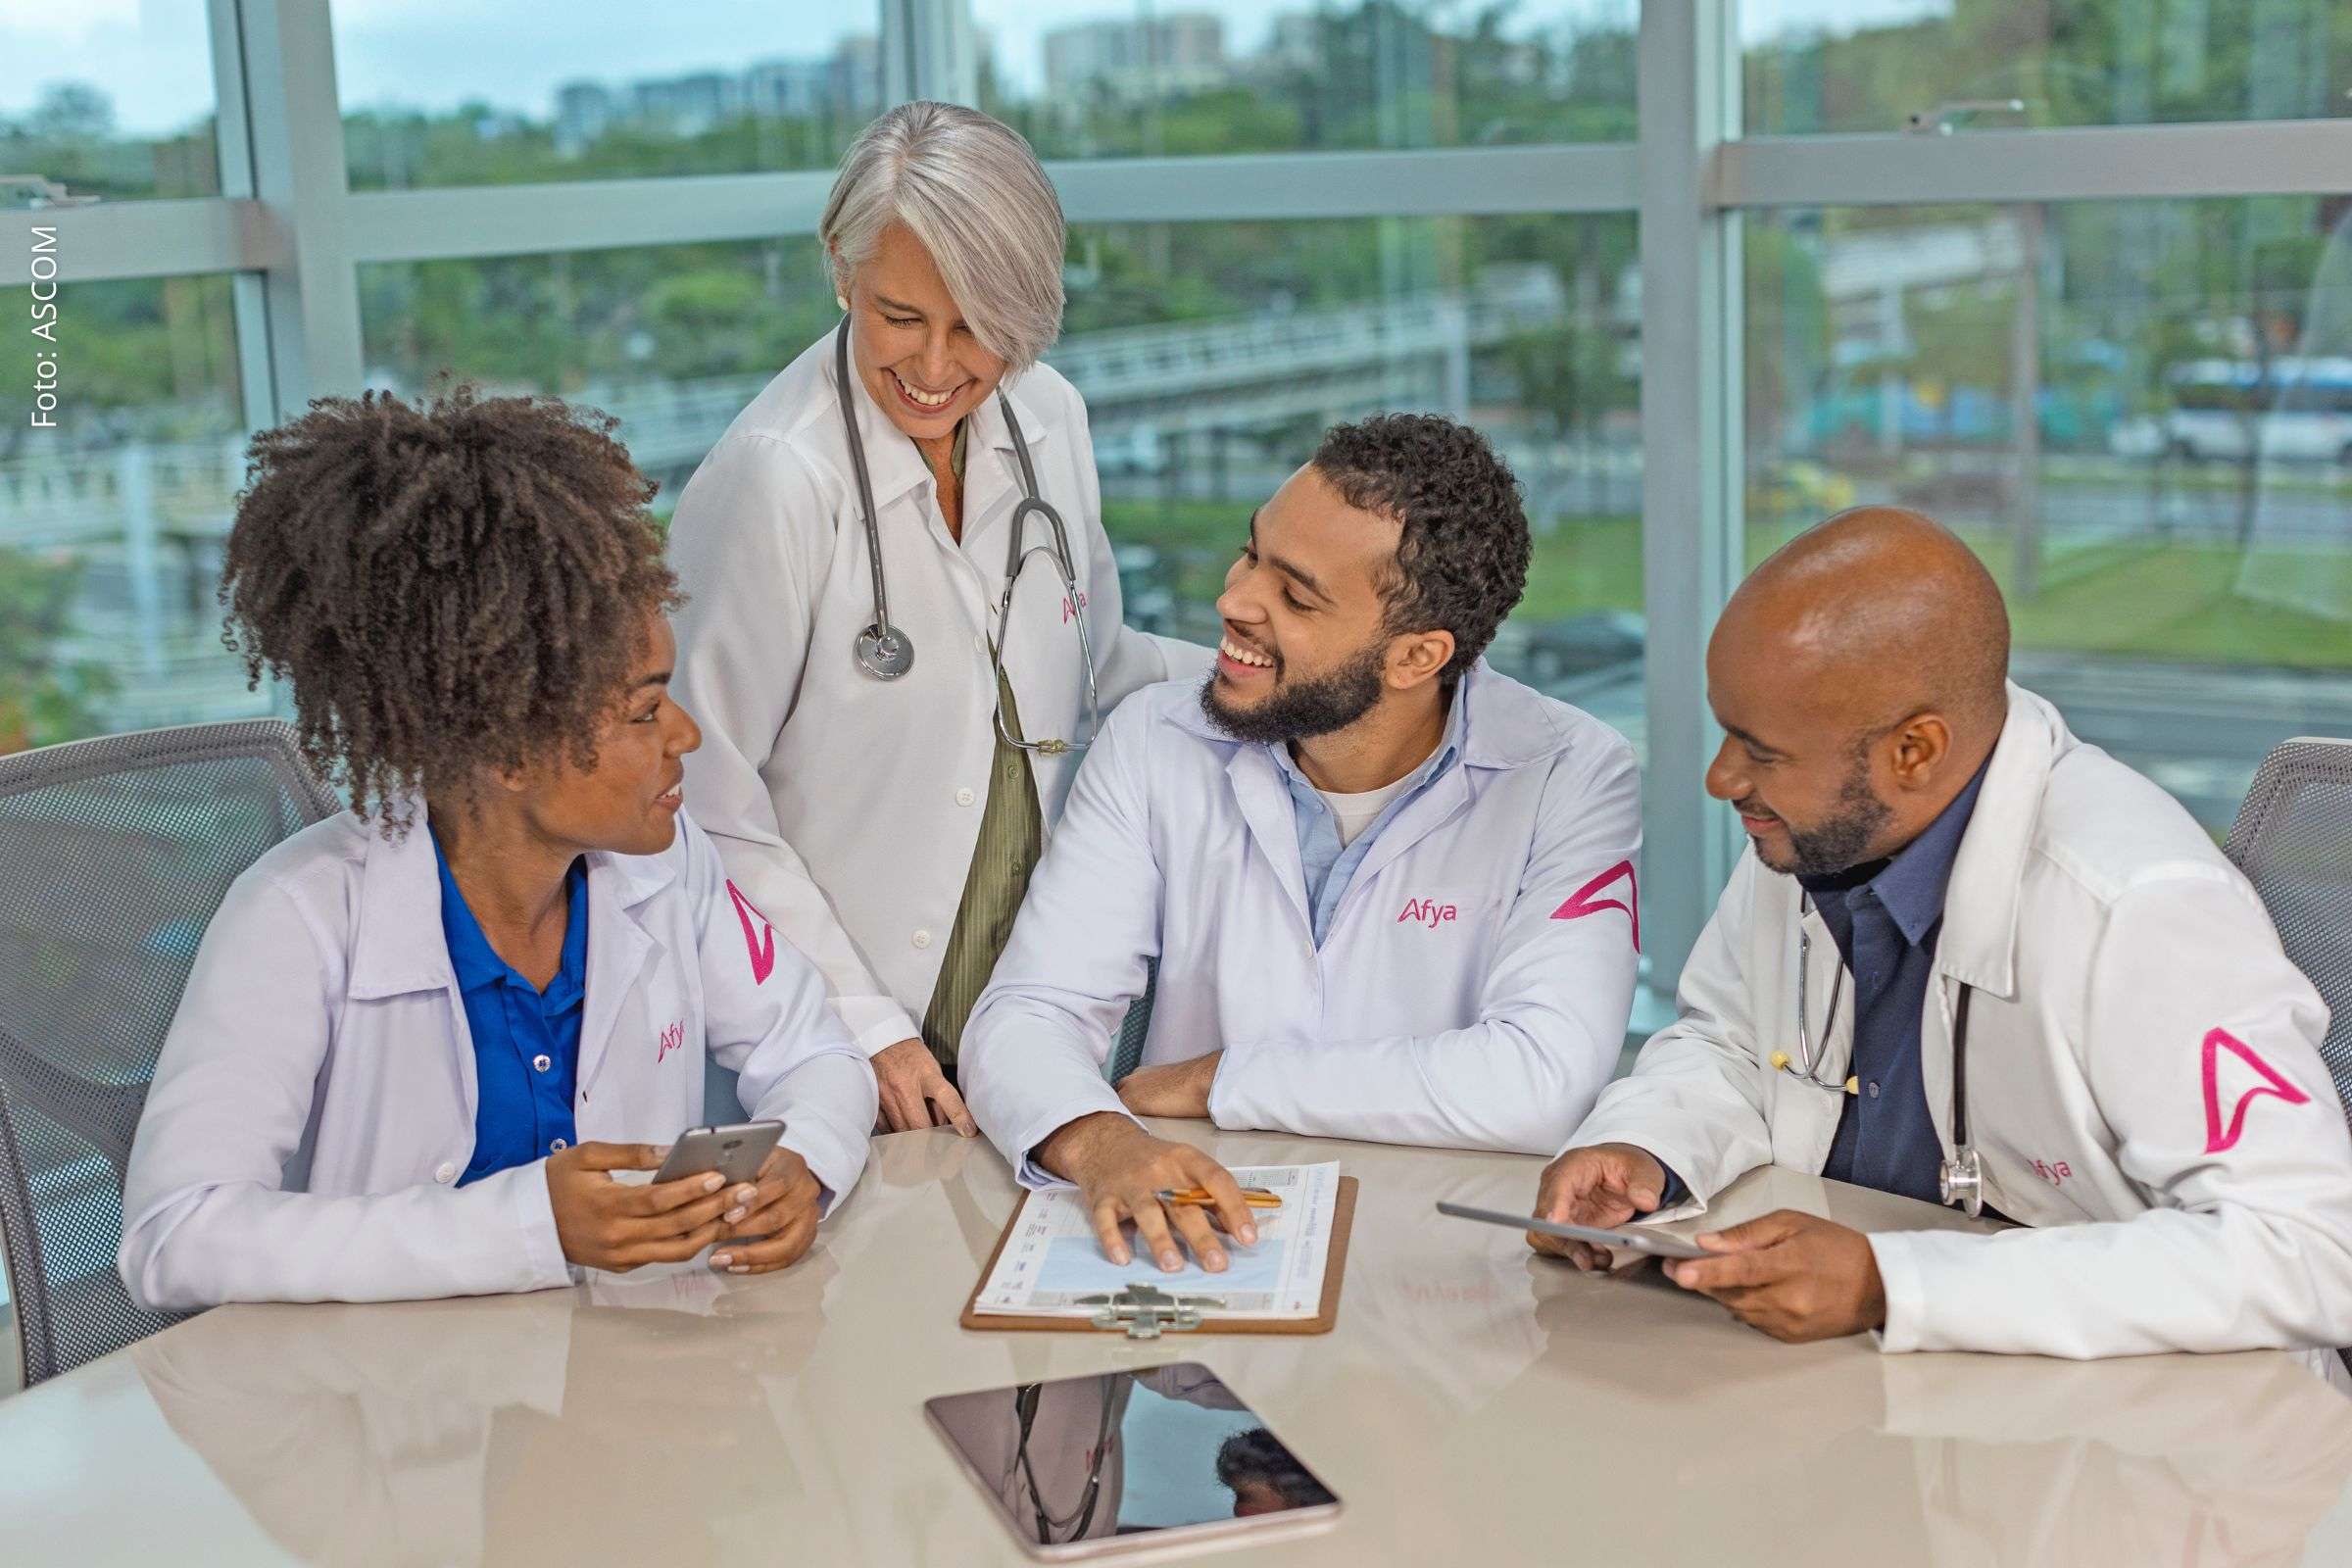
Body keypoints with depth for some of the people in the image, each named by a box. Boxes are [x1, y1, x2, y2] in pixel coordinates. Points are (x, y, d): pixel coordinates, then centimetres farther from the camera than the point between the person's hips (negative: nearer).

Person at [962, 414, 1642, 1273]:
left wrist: (1216, 1080, -15)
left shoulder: (1572, 779, -9)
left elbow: (1541, 1082, -20)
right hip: (1203, 1237, 2)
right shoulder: (1155, 743, 0)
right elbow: (1028, 1012, -6)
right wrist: (1099, 1141, -29)